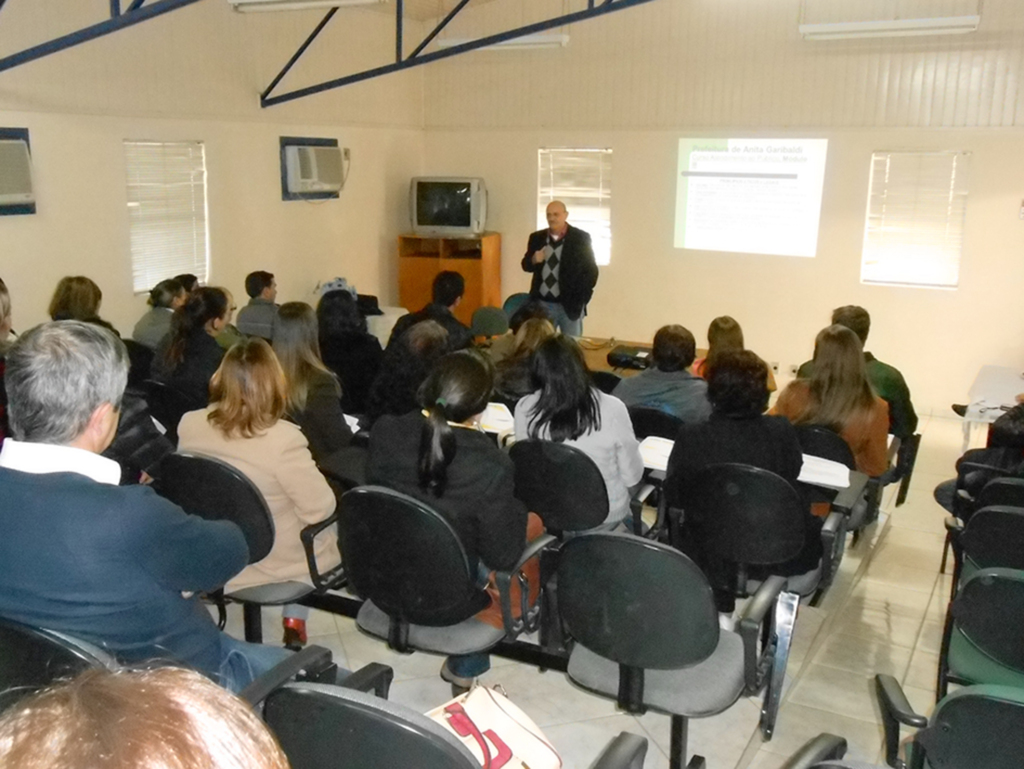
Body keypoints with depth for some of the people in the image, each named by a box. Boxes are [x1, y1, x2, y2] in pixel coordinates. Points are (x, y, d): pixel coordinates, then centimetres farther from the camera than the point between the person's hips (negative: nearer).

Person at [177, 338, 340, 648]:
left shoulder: (189, 425, -11)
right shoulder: (282, 438, -29)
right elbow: (321, 508, -20)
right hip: (273, 565, -5)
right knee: (334, 532, 24)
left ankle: (294, 619, 30)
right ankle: (295, 620, 27)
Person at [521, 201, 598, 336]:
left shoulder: (581, 238, -5)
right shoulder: (537, 238, 5)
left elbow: (591, 270, -3)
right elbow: (526, 266, 11)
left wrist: (582, 298, -9)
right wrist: (534, 260, -12)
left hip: (570, 304, -3)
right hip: (542, 303, 3)